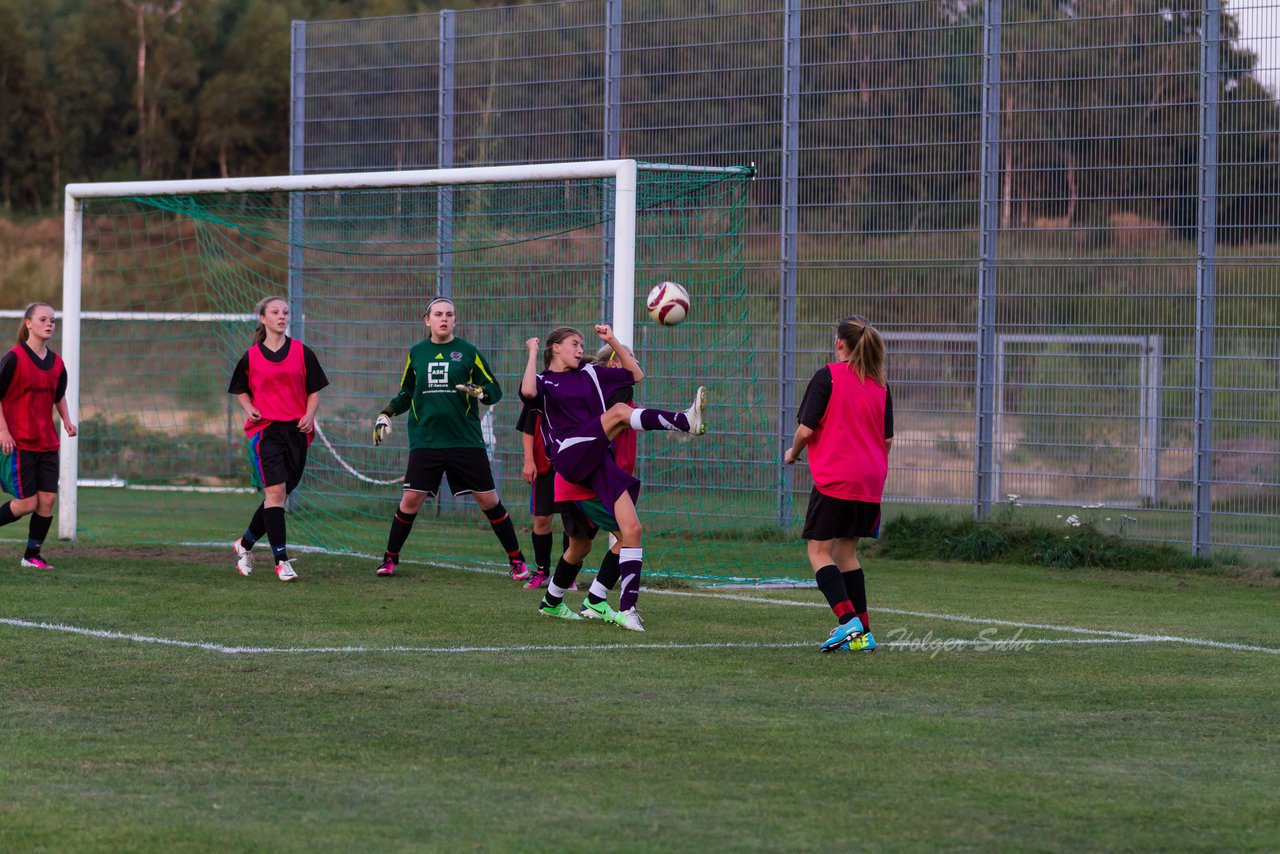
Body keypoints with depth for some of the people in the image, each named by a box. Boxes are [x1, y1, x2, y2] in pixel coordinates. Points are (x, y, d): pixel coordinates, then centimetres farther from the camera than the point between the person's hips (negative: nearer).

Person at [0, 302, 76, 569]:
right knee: (27, 502, -8)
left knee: (47, 499, -1)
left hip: (47, 444, 6)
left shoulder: (57, 363, 8)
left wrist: (66, 421, 9)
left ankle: (32, 555, 10)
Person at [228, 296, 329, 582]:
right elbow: (241, 391, 16)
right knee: (275, 492, -14)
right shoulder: (251, 357, 3)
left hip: (296, 430, 2)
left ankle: (245, 544, 31)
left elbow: (314, 391, 9)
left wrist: (309, 415, -9)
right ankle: (281, 561, -12)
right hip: (265, 429, -2)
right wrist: (249, 409, -4)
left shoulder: (302, 352, 5)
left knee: (279, 497, 9)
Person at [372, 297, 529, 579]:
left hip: (465, 440, -1)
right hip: (425, 442, 2)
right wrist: (386, 414, 6)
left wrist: (480, 392, -19)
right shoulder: (416, 353, 8)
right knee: (411, 499, -5)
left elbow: (495, 389, 2)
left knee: (488, 500, 0)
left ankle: (516, 560, 10)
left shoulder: (467, 352, 1)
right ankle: (390, 558, 11)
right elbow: (406, 393, 20)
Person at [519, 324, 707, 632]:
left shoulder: (590, 374, 26)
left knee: (631, 529, -10)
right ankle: (686, 422, -44)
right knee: (619, 411, -27)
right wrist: (533, 353, -2)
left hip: (599, 462, 5)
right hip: (570, 454, -5)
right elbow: (528, 390, -15)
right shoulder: (544, 381, 11)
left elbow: (636, 374, 28)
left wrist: (612, 341, 23)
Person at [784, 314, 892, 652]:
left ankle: (849, 621, -17)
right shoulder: (879, 385, 9)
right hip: (870, 483, 6)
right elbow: (887, 439, 12)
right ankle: (862, 634, 10)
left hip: (834, 479, -6)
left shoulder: (828, 376, -8)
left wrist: (793, 454, 7)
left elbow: (806, 429, -11)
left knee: (819, 551, 0)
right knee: (846, 551, 15)